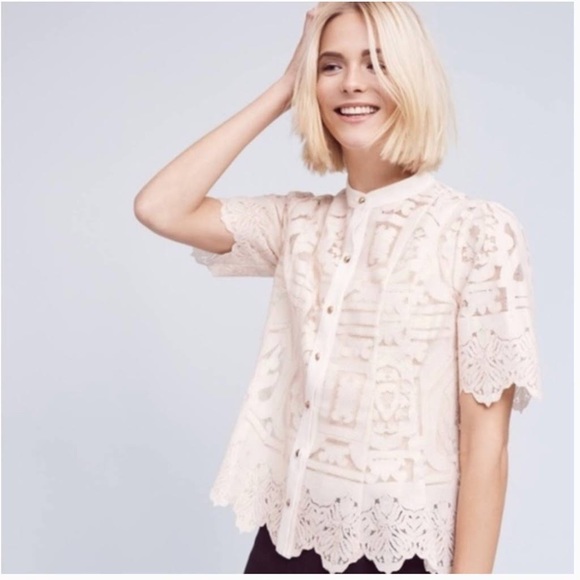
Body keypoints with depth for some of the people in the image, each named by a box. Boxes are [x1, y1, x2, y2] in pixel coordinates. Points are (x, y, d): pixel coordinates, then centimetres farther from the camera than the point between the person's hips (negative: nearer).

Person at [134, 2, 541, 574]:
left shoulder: (481, 230, -11)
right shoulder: (299, 222, 3)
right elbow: (160, 208, -6)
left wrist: (470, 570, -12)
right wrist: (279, 93, -3)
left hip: (403, 545, -4)